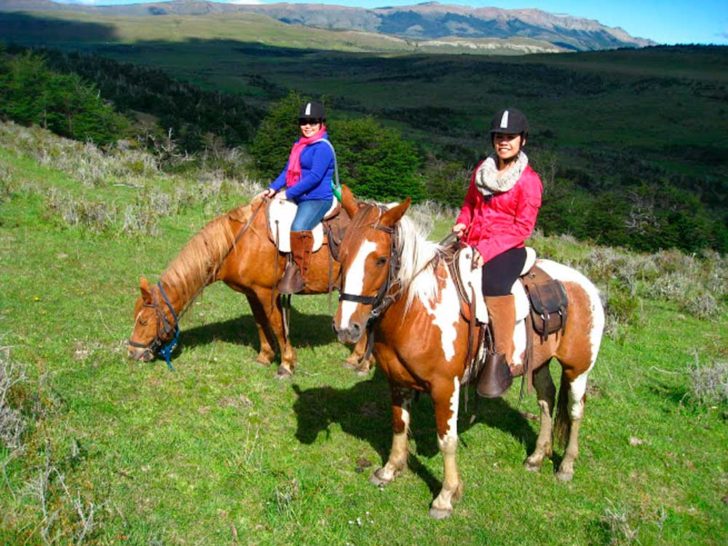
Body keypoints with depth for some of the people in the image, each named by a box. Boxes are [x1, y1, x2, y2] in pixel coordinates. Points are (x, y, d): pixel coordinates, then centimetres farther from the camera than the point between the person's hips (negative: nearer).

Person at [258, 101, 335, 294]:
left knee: (299, 228, -34)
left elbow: (315, 177, -20)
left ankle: (298, 273, -25)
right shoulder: (300, 144, 16)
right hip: (298, 198, 10)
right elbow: (288, 170, 16)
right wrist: (273, 188, 0)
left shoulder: (322, 147, -12)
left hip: (317, 199, -10)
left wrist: (288, 193, -18)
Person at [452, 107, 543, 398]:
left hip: (507, 249, -7)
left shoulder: (529, 180, -4)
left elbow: (523, 226, -9)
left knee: (493, 284, -37)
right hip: (472, 245, 7)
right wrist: (462, 223, 3)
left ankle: (502, 359, -28)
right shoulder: (482, 170, 14)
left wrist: (487, 250, -20)